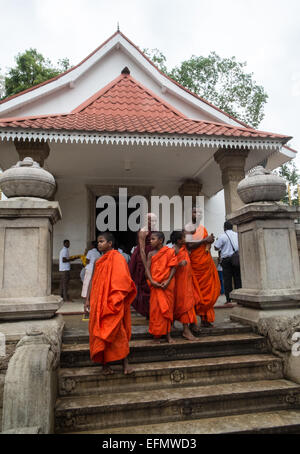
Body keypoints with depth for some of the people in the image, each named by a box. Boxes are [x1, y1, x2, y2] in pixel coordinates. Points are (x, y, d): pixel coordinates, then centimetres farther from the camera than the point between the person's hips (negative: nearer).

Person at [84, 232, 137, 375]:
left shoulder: (117, 258, -6)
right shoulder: (98, 261, 14)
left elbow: (123, 280, -13)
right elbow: (92, 281, 16)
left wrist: (115, 299, -17)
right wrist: (87, 300, 11)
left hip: (112, 304, -6)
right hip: (98, 302, 6)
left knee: (116, 331, -4)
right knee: (99, 331, 7)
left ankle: (125, 362, 6)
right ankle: (104, 363, 18)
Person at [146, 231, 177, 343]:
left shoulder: (170, 252, -2)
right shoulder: (151, 254, 3)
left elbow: (173, 267, -5)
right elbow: (147, 268, -2)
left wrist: (168, 281, -16)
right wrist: (152, 281, -17)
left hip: (167, 284, -1)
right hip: (155, 285, 1)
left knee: (168, 308, 6)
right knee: (155, 308, 2)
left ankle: (167, 333, 18)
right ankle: (157, 334, 14)